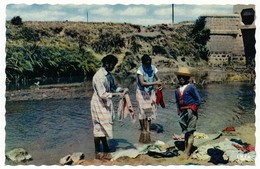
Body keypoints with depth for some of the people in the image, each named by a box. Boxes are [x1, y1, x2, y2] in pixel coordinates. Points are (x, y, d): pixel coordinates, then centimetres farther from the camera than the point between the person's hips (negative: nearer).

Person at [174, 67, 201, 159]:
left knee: (190, 132, -5)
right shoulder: (177, 89, 10)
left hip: (191, 111, -6)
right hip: (182, 112, 6)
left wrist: (193, 108, -5)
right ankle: (185, 149, 22)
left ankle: (187, 151, -5)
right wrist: (178, 110, 12)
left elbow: (198, 99, -6)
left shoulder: (191, 87, -7)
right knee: (185, 131, 13)